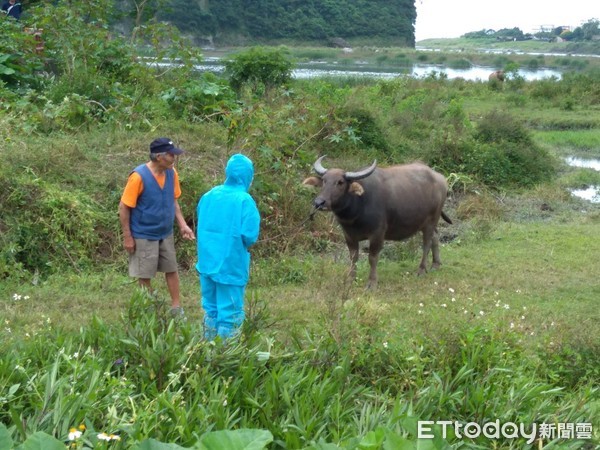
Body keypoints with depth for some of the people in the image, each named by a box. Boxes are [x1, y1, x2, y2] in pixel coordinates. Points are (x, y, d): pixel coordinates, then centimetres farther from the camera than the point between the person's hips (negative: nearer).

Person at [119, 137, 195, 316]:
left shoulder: (171, 173, -6)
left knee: (172, 270, 14)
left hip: (166, 234, 6)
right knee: (144, 275, 7)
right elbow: (124, 207, -16)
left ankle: (176, 308, 27)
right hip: (144, 236, -6)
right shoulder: (139, 176, -24)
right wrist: (127, 237, -14)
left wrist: (183, 225, 0)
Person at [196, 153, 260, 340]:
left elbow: (201, 224, 12)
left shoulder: (210, 195, 2)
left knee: (210, 308, 19)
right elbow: (250, 235, -18)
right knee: (230, 312, 4)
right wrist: (243, 244, 1)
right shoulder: (244, 200, -15)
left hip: (207, 260, 6)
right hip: (231, 263, -6)